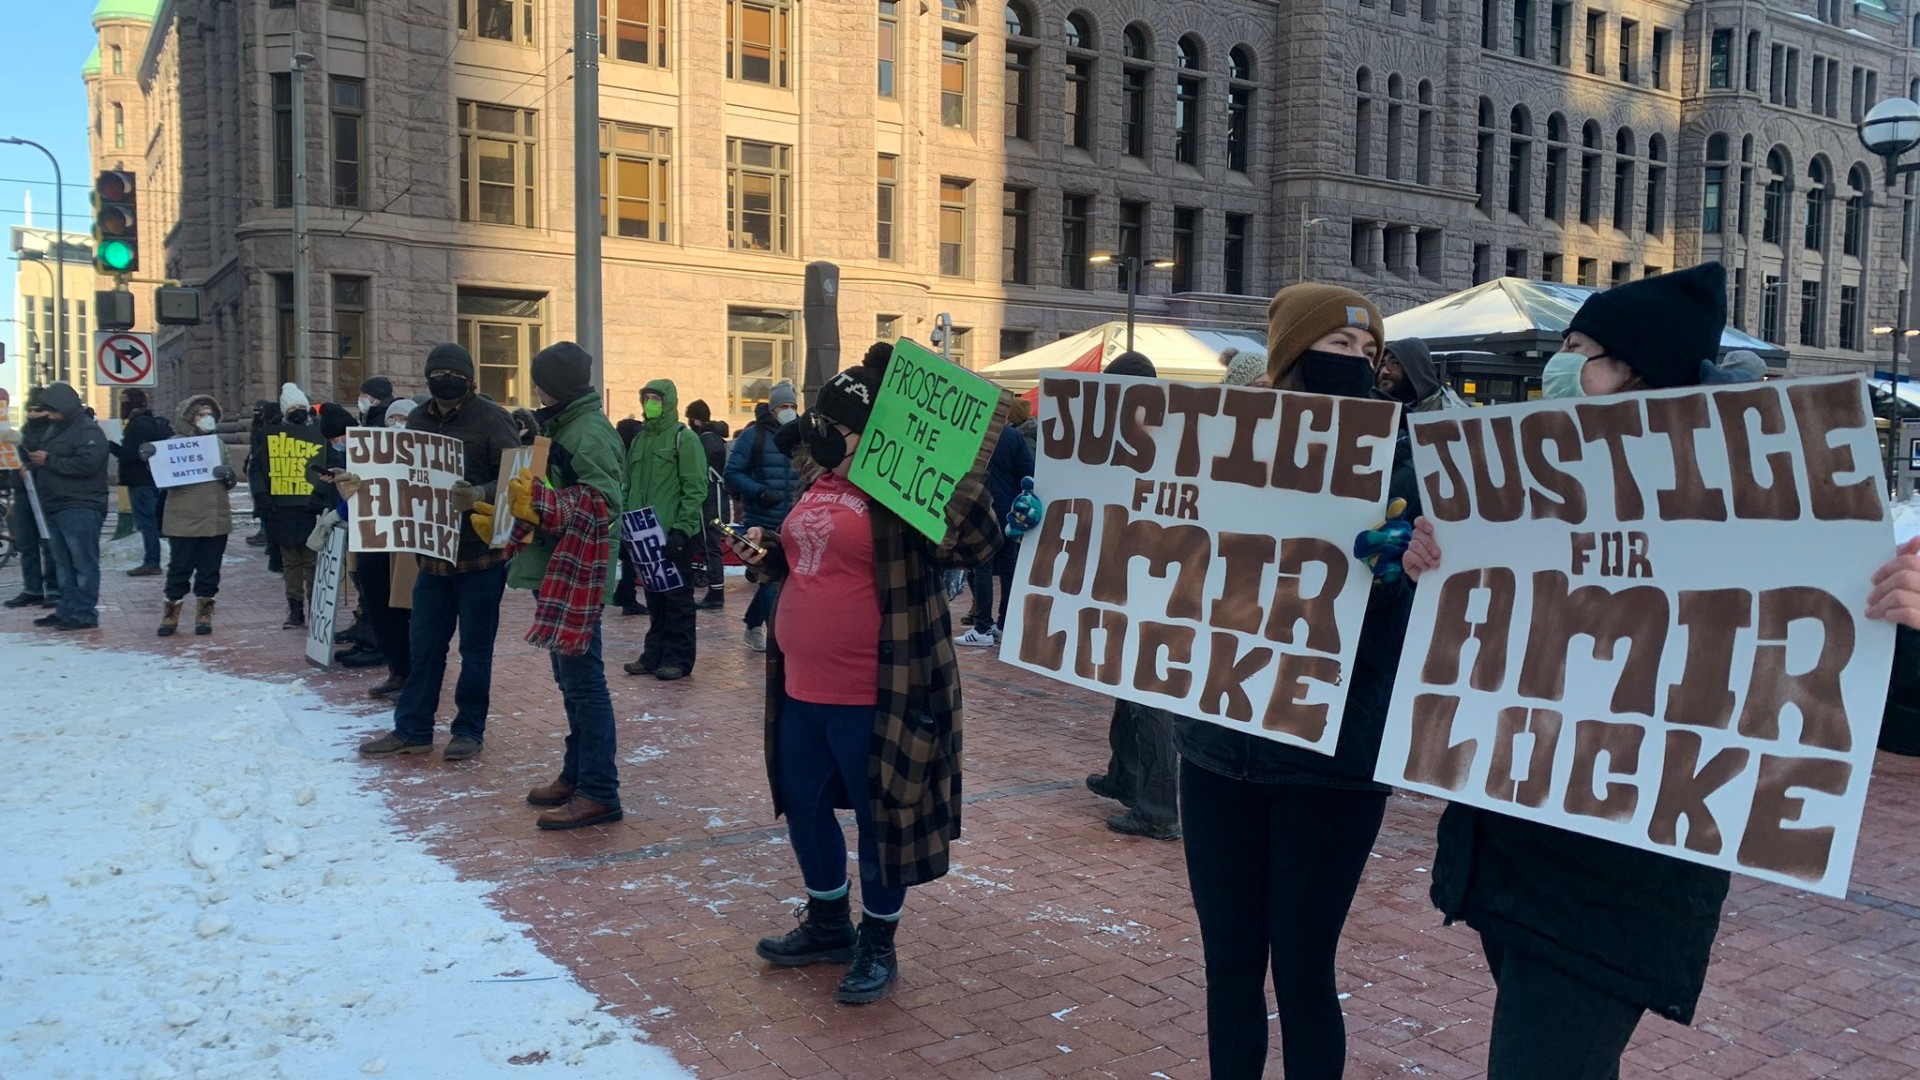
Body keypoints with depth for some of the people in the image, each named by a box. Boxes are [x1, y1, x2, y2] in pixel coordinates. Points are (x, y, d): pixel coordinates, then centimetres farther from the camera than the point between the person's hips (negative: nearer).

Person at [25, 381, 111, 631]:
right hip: (55, 507, 10)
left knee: (83, 562, -7)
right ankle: (67, 610, 17)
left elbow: (86, 464, -23)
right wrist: (33, 467, 4)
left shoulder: (89, 431, -10)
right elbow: (47, 461, 27)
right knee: (63, 563, 12)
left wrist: (49, 460, -17)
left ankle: (85, 614, -6)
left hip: (80, 508, -10)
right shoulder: (55, 430, 20)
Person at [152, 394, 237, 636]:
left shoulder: (218, 444, 14)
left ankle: (204, 615, 17)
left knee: (209, 570, 8)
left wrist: (228, 474, -10)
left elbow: (230, 481, 14)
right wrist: (149, 455, -25)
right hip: (184, 520, -4)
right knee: (179, 569, 2)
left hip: (216, 519, 4)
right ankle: (170, 614, 13)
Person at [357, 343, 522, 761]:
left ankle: (469, 730, 17)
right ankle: (411, 729, 21)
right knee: (423, 643, 11)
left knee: (475, 646, 4)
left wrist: (480, 495, -34)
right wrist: (362, 483, -1)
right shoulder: (418, 419, 8)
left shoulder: (490, 418, -11)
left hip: (481, 553, -6)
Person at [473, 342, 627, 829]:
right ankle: (576, 774, 27)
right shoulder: (561, 426, 17)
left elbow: (602, 505, -24)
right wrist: (505, 516, 18)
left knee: (583, 680, -7)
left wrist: (538, 501, -32)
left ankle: (599, 791, -3)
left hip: (576, 575, -11)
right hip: (554, 571, 11)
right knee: (570, 679, 16)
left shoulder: (590, 433, -15)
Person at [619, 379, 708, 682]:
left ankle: (678, 658, 6)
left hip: (674, 535, -7)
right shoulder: (639, 440, 15)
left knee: (677, 598, 0)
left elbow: (696, 488, -11)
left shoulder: (684, 438, -6)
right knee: (654, 596, 12)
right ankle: (655, 655, 20)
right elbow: (630, 486, 21)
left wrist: (682, 528, -17)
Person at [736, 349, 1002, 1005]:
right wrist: (768, 549, 7)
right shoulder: (820, 486, 12)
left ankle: (878, 944, 25)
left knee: (880, 817, 6)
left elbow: (977, 544, -28)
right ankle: (828, 924, 40)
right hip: (802, 687, 9)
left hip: (871, 697, -9)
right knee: (804, 807, 19)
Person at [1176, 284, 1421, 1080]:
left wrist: (1392, 570, -30)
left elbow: (1401, 623, -10)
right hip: (1220, 744, 3)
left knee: (1302, 970, 5)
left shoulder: (1386, 467, -3)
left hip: (1330, 756, -2)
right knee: (1228, 962, 12)